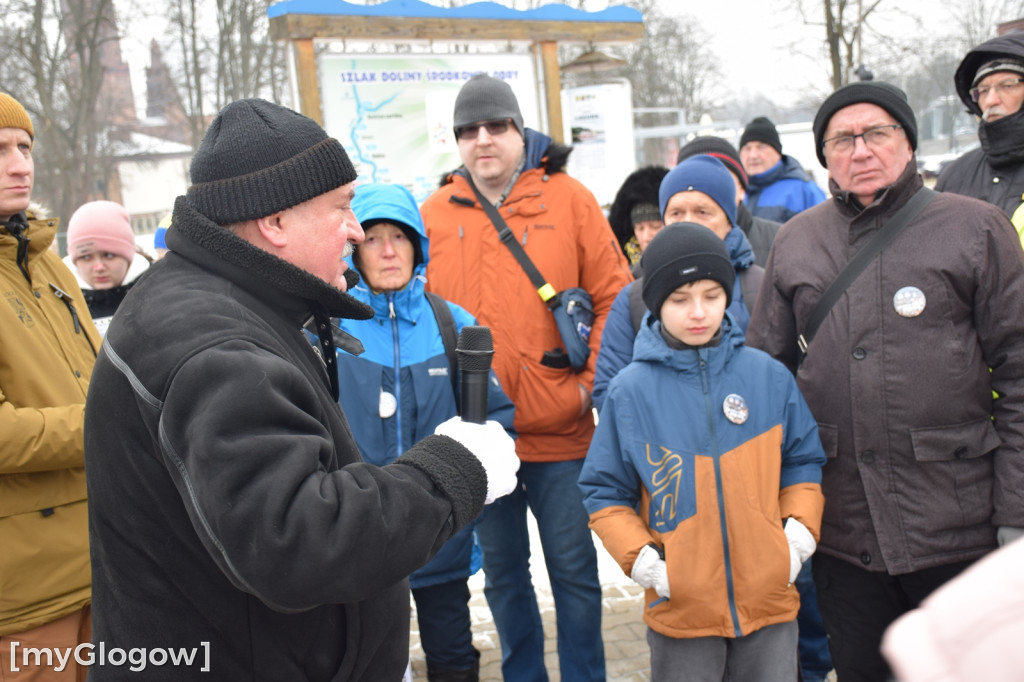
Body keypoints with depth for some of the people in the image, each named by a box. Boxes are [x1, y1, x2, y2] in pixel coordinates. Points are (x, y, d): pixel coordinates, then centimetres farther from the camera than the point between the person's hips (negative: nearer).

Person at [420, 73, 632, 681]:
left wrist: (592, 382, -7)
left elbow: (614, 298, -1)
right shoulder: (435, 215, 4)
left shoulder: (568, 200, -1)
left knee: (573, 568, 10)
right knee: (502, 571, 17)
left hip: (559, 430, -2)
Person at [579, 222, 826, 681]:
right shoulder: (631, 391, -7)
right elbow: (605, 492, -1)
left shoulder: (769, 377, -1)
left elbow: (803, 463, 9)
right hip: (681, 607, -1)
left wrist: (798, 534, -5)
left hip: (770, 597, 2)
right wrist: (641, 559, -12)